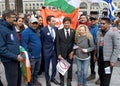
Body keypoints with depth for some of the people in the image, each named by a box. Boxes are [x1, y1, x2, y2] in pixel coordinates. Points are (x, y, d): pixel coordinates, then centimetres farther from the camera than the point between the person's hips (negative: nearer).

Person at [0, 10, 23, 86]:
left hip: (16, 59, 8)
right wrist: (15, 57, -21)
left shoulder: (12, 27, 8)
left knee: (18, 80, 20)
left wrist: (20, 50, 6)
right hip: (9, 61, -8)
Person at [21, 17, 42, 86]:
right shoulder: (26, 32, -15)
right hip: (32, 57, -8)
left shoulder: (36, 31, 11)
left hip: (38, 56, 8)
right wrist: (28, 56, -22)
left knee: (36, 70, 22)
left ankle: (35, 80, 41)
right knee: (31, 72, 7)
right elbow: (24, 45, -20)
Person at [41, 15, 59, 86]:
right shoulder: (44, 30, -12)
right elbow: (42, 41, -3)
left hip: (54, 50, 4)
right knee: (47, 66, 11)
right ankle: (48, 80, 30)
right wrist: (43, 50, 2)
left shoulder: (56, 29, -1)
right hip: (47, 51, -4)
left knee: (55, 65, 12)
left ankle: (53, 78, 35)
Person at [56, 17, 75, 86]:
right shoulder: (59, 32, -2)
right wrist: (59, 54, -8)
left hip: (70, 53, 0)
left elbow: (74, 43, 1)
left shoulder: (73, 32, -1)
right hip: (62, 53, 0)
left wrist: (72, 52, -9)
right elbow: (57, 44, -3)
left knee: (70, 68, 10)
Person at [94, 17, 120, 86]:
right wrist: (95, 54, 11)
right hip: (100, 58, 6)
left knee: (106, 77, -1)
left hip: (108, 59, -6)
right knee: (100, 74, 16)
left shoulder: (114, 32, -12)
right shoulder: (99, 32, 8)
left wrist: (113, 60, -17)